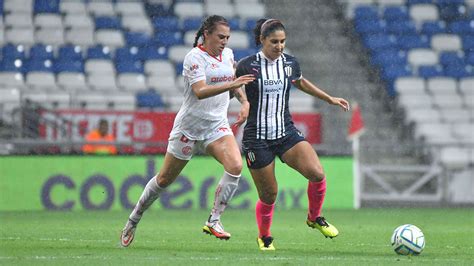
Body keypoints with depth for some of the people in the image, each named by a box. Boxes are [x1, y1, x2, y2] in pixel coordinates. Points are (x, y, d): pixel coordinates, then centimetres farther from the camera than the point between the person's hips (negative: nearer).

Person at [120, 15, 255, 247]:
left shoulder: (228, 54, 4)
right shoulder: (195, 57, -17)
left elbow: (233, 83, 22)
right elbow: (200, 91, -30)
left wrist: (244, 101, 3)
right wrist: (232, 84, -39)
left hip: (217, 125, 5)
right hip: (189, 126, -5)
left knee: (235, 166, -22)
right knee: (165, 179, 6)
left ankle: (213, 221, -13)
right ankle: (134, 220, 27)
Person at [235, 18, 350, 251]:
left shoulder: (290, 63, 4)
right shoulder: (247, 65, -10)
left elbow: (300, 83, 25)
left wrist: (330, 99, 29)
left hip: (286, 133, 3)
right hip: (257, 138, -3)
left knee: (317, 174, -19)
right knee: (268, 196, 1)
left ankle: (314, 218, 8)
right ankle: (264, 237, 30)